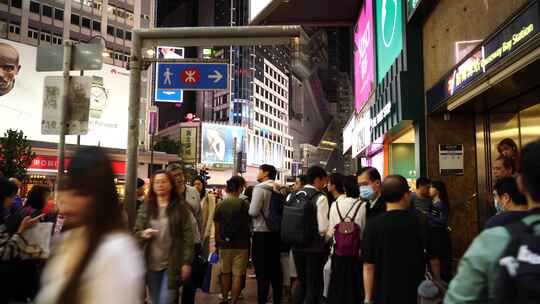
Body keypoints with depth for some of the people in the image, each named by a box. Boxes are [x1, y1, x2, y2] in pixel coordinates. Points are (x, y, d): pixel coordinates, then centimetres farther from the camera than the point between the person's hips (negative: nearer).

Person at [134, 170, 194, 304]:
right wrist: (143, 234, -17)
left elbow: (187, 235, -6)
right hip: (151, 264, 4)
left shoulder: (180, 207, -5)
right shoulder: (145, 207, 4)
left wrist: (187, 262, -10)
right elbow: (136, 233, 6)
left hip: (172, 264, -4)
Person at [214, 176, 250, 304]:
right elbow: (248, 225, -2)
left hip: (224, 245, 3)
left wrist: (218, 243, 12)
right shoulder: (244, 204, -9)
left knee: (225, 274, 17)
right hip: (241, 245, -3)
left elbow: (217, 228, 1)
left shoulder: (220, 205, -3)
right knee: (237, 275, 3)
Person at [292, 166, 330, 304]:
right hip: (315, 247, -6)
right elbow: (323, 228, -19)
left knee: (301, 281, 23)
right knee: (314, 284, 8)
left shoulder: (293, 196, 3)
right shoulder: (320, 197, -15)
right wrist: (326, 241, 1)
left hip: (296, 246, 6)